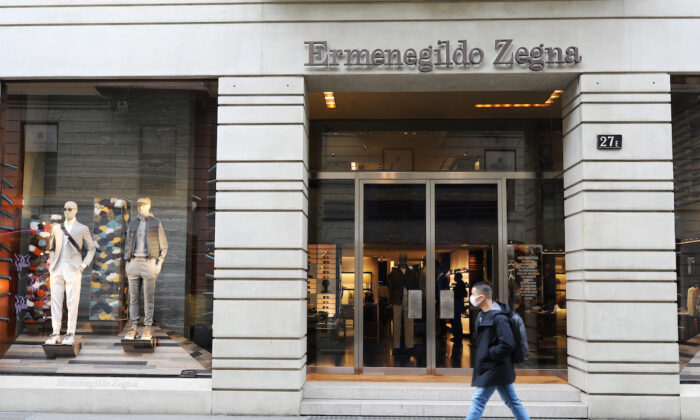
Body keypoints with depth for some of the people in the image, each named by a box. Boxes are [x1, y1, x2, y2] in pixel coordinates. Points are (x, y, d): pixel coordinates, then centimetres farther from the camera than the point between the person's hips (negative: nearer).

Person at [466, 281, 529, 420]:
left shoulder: (498, 318, -19)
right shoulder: (482, 315, 11)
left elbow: (508, 344, -24)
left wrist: (489, 354, -17)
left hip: (494, 368, -10)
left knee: (478, 400, -6)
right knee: (511, 401, 14)